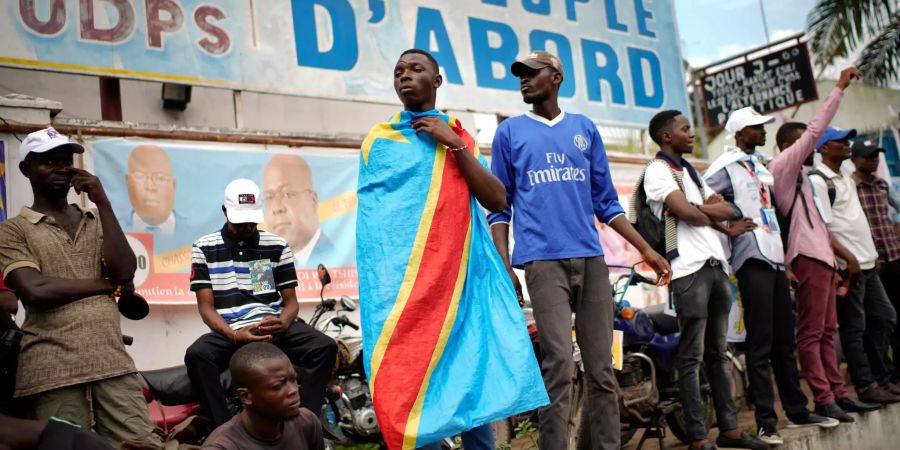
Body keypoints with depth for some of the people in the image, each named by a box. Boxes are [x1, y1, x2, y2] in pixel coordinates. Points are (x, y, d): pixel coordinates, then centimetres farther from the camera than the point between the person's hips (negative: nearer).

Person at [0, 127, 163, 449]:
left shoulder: (97, 221, 19)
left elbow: (125, 271, 2)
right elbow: (36, 290, -10)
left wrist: (103, 204, 1)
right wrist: (108, 284, -1)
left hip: (113, 362, 3)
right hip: (52, 371, -3)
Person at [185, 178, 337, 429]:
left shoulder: (277, 246, 10)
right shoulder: (204, 248, 6)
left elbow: (291, 299, 11)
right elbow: (206, 305, 0)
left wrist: (283, 323, -15)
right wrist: (233, 335, -20)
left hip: (273, 327, 2)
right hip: (228, 332, -1)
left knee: (325, 347, -24)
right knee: (196, 355, -34)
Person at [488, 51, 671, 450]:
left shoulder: (585, 129, 16)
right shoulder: (510, 131, 10)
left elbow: (606, 202, 17)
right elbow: (499, 206, 7)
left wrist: (646, 250, 11)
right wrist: (504, 266, -5)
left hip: (591, 258, 3)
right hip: (543, 260, -3)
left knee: (601, 367, 4)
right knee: (559, 362, -12)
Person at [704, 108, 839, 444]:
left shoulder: (760, 162, 18)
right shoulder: (727, 164, -7)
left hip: (774, 255, 8)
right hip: (753, 257, -8)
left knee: (785, 340, 15)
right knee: (760, 343, -6)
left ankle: (797, 410, 26)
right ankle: (766, 422, 0)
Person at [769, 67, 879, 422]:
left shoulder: (797, 174, 23)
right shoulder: (783, 165, -3)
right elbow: (816, 129, -10)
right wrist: (839, 88, -4)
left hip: (820, 256, 10)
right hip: (808, 257, -10)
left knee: (826, 330, 10)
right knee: (811, 332, -9)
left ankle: (838, 393, 15)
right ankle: (823, 399, -8)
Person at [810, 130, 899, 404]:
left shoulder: (846, 180, 19)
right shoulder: (817, 180, -10)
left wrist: (871, 253, 15)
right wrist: (848, 258, -21)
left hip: (867, 264, 9)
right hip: (846, 266, -9)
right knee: (854, 327, -2)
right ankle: (866, 386, 5)